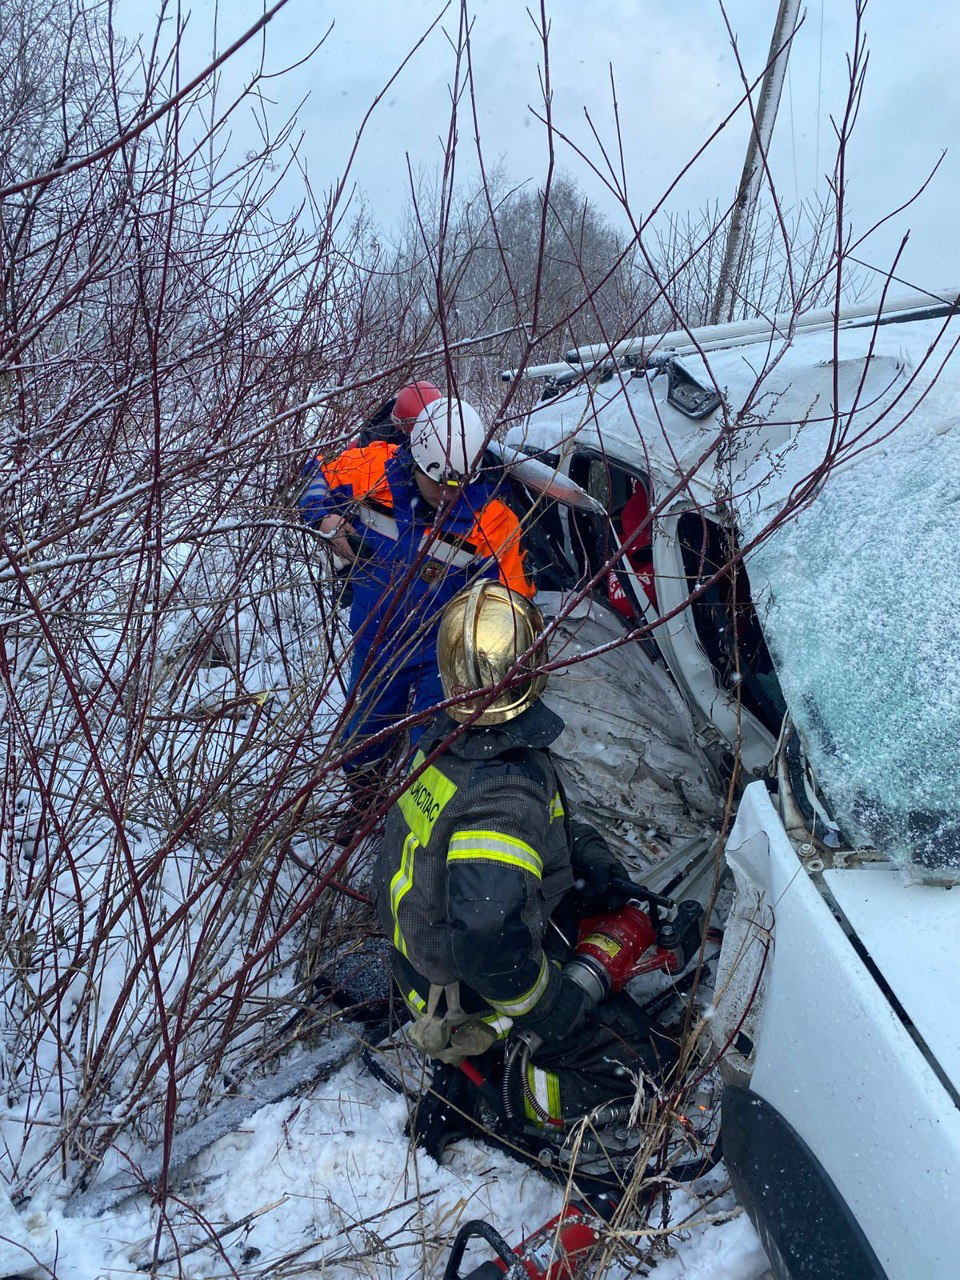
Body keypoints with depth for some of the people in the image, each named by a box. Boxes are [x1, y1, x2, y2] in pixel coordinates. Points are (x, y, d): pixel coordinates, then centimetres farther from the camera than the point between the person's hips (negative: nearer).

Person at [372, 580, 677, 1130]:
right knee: (643, 1059, -1)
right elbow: (487, 943, -44)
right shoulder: (504, 793, -38)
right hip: (476, 998, -8)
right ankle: (491, 1099, 4)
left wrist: (594, 860, -3)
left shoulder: (446, 739, -10)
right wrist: (560, 1012, -28)